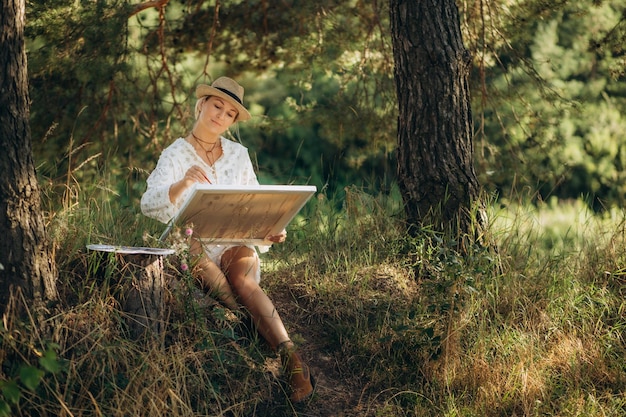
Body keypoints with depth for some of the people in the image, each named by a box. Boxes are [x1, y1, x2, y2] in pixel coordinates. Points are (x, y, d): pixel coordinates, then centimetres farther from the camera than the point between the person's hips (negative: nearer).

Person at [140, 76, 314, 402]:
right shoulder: (175, 155, 2)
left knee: (242, 275, -33)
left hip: (237, 245, 2)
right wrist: (183, 184, -39)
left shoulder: (239, 155, 13)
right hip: (195, 249, -1)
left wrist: (269, 232, -14)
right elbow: (149, 204, -17)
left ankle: (292, 363, -48)